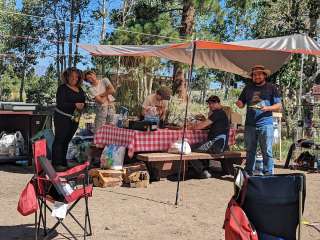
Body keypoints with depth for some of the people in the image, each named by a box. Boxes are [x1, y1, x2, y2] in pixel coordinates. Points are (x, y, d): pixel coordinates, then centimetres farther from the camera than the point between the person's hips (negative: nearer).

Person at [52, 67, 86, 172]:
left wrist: (82, 106, -7)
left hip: (74, 118, 7)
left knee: (66, 141, 12)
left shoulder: (80, 90, 12)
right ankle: (56, 164, -5)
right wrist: (75, 105, -24)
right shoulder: (62, 88, -7)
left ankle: (63, 163, 19)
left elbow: (84, 102, 17)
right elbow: (60, 103, -16)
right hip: (62, 117, -6)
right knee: (59, 139, -6)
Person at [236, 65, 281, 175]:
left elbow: (278, 105, 3)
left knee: (267, 151, -3)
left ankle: (268, 174, 2)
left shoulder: (271, 88, 5)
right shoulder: (248, 88, 15)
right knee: (250, 151, 9)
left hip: (265, 124, -3)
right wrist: (239, 104, -5)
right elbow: (242, 103, 19)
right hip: (250, 124, 3)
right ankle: (248, 173, 16)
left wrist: (267, 108, -15)